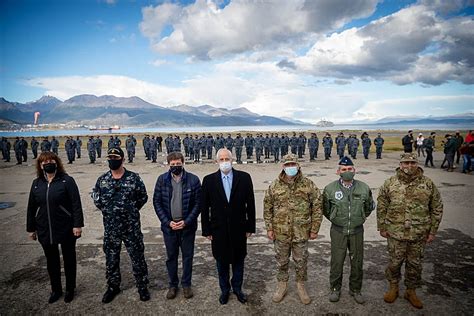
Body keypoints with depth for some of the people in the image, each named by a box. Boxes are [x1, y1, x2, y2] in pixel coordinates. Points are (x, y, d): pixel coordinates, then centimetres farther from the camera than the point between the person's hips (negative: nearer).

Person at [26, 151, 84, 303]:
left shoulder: (67, 180, -10)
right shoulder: (36, 183, 5)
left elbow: (76, 204, -13)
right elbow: (31, 207, 10)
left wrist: (77, 224, -18)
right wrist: (31, 228, 11)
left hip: (66, 229, -4)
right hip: (45, 231, 4)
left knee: (69, 258, 11)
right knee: (51, 260, 16)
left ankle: (70, 289, 29)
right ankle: (56, 289, 34)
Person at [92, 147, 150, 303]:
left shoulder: (133, 178, -8)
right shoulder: (102, 179, 0)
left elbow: (143, 197, 2)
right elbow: (95, 196, 16)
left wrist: (131, 210, 1)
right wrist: (105, 210, 9)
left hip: (131, 227, -3)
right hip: (110, 228, 3)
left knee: (137, 258, 7)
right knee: (111, 259, 16)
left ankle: (142, 286, 24)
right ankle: (113, 286, 36)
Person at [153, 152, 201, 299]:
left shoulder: (193, 179, -9)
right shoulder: (162, 179, -5)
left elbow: (198, 203, -7)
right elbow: (157, 202, -2)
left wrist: (186, 222, -14)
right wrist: (168, 222, -10)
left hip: (187, 226, -1)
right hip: (168, 226, 1)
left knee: (188, 255, 12)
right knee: (171, 256, 14)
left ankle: (186, 284, 31)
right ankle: (173, 284, 32)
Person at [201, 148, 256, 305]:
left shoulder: (244, 177, -7)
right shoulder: (209, 180, -7)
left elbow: (250, 204, -2)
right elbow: (204, 207, -2)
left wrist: (250, 227, -1)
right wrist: (207, 230, -1)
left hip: (239, 229, 0)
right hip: (219, 230, 0)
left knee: (238, 260, 17)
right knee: (221, 262, 16)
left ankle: (237, 288, 40)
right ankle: (224, 289, 39)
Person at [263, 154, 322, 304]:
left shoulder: (308, 184, -5)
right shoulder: (274, 186, -2)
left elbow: (317, 207, -2)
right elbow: (267, 208, 4)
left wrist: (314, 229, -3)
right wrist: (269, 228, 0)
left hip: (301, 232, -1)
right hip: (280, 232, 1)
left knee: (301, 261, 14)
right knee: (281, 261, 16)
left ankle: (301, 285, 36)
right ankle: (282, 285, 36)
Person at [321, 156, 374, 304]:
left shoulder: (364, 188, -3)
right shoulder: (330, 188, -8)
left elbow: (369, 207, 14)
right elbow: (325, 209, 7)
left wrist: (359, 218, 13)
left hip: (357, 231, 2)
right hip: (338, 231, -1)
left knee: (357, 261, 12)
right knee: (337, 261, 5)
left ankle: (355, 290, 31)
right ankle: (335, 289, 25)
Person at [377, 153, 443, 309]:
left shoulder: (428, 184, -3)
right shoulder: (390, 183, -5)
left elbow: (437, 208, 4)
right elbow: (381, 207, 1)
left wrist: (433, 231, 3)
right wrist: (382, 227, 1)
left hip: (419, 234, 1)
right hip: (395, 233, -1)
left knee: (415, 264, 14)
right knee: (394, 261, 11)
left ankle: (411, 291, 33)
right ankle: (393, 288, 33)